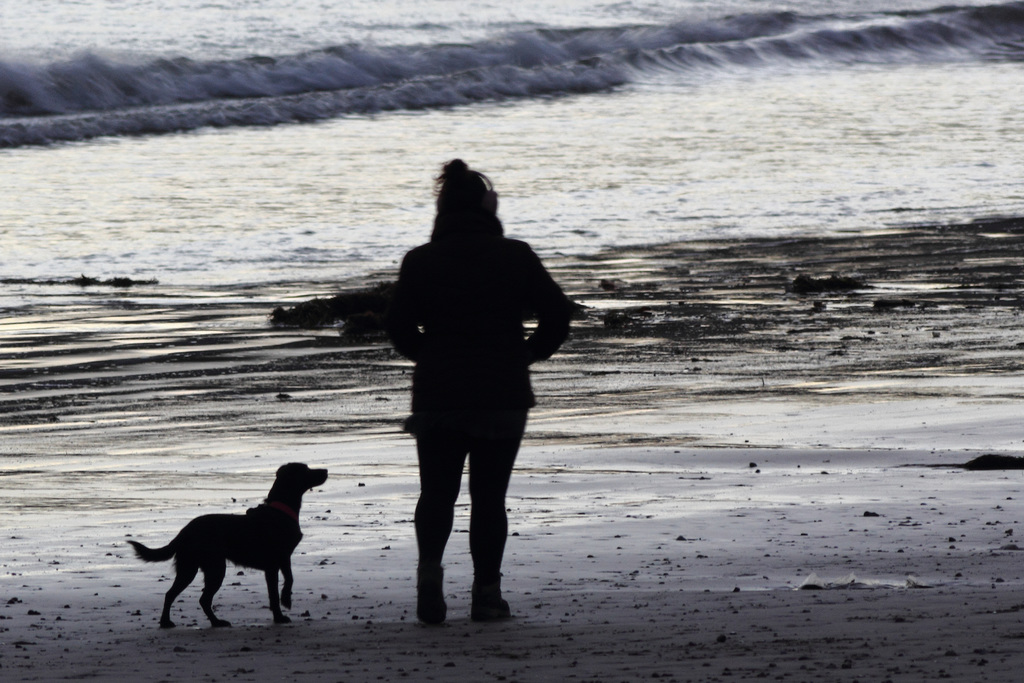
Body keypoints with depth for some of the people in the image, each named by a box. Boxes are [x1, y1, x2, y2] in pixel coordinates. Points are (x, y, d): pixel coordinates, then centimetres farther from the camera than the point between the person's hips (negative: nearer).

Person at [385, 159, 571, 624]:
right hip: (503, 394, 0)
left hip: (437, 394, 0)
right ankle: (487, 594, 6)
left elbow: (398, 324, -4)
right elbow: (557, 314, -3)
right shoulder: (515, 256, -1)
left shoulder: (420, 261, -2)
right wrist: (528, 354, 11)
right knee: (489, 495, 8)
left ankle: (430, 563, -18)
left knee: (437, 492, 9)